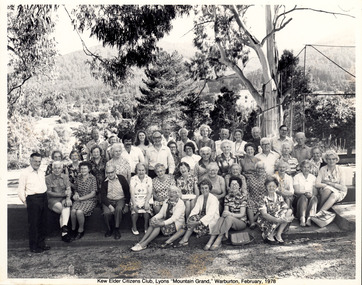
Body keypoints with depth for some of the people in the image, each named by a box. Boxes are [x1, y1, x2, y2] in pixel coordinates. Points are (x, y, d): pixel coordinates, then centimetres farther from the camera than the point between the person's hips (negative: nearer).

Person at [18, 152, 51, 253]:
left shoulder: (42, 172, 14)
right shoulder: (25, 173, -7)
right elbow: (21, 190, -6)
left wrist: (45, 197, 13)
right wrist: (25, 202, -7)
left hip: (43, 198, 6)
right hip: (33, 199, -6)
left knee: (43, 223, 13)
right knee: (33, 224, 0)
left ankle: (41, 243, 26)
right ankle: (33, 247, 12)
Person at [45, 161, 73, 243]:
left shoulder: (65, 177, 12)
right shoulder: (48, 178, 3)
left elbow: (69, 189, 1)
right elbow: (49, 192, -4)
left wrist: (68, 198, -20)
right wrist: (62, 194, -15)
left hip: (64, 199, 2)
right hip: (53, 199, -2)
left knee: (67, 206, -32)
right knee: (64, 209, -31)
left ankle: (64, 231, -42)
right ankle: (64, 230, -30)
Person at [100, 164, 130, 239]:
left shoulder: (121, 178, -1)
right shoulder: (104, 182, 1)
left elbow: (127, 192, 3)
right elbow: (103, 196, -5)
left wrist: (127, 205, -2)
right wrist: (110, 206, -20)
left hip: (120, 199, -1)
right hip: (108, 201, 1)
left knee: (118, 209, -32)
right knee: (107, 212, -28)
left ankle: (116, 229, -15)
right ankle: (109, 229, 0)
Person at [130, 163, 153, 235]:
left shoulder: (148, 179, 4)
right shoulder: (133, 179, 3)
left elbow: (149, 192, -4)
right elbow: (132, 193, -5)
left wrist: (146, 202, -19)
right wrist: (134, 203, -18)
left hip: (146, 199, 0)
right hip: (136, 199, 0)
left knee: (147, 209, -27)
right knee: (135, 210, -28)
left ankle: (146, 226, -3)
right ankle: (134, 227, -4)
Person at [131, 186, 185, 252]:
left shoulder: (180, 204, -13)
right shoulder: (166, 201, 10)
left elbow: (174, 218, -23)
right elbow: (161, 213, 5)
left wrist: (163, 223, -35)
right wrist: (155, 218, -18)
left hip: (176, 223, -6)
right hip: (166, 220, 6)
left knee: (158, 225, -31)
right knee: (153, 222, -24)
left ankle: (144, 244, -34)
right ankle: (141, 242, -30)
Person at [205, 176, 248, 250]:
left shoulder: (243, 197, -6)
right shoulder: (227, 197, 6)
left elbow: (242, 214, -12)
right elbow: (225, 211, -2)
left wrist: (230, 214, -29)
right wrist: (224, 216, -26)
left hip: (241, 222, -3)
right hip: (230, 221, 3)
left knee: (228, 218, -34)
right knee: (221, 218, -30)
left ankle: (218, 241, -38)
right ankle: (210, 241, -41)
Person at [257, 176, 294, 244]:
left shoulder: (279, 198, 3)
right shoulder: (264, 199, -12)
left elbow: (287, 209, -4)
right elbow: (264, 214, -23)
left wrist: (289, 217, -27)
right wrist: (277, 220, -36)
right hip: (266, 222, -5)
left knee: (289, 211, -16)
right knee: (279, 215, -29)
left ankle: (278, 234, -13)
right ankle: (269, 235, -15)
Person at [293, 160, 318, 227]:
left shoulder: (313, 177, 16)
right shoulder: (297, 177, 7)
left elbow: (315, 192, 8)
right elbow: (296, 191, -3)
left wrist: (312, 194, -16)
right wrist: (305, 193, -22)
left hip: (310, 197, 2)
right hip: (300, 197, -2)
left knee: (314, 198, -32)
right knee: (303, 197, -36)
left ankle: (309, 218, -43)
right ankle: (302, 219, -47)